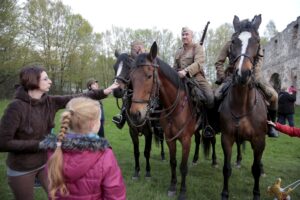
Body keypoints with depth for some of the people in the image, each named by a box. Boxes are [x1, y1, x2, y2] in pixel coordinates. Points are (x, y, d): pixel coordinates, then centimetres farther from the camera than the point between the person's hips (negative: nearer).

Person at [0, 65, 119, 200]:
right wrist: (40, 144, -25)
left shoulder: (50, 101, -7)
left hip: (46, 162, 5)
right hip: (21, 169, -5)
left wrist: (103, 92, -18)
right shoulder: (16, 107, -24)